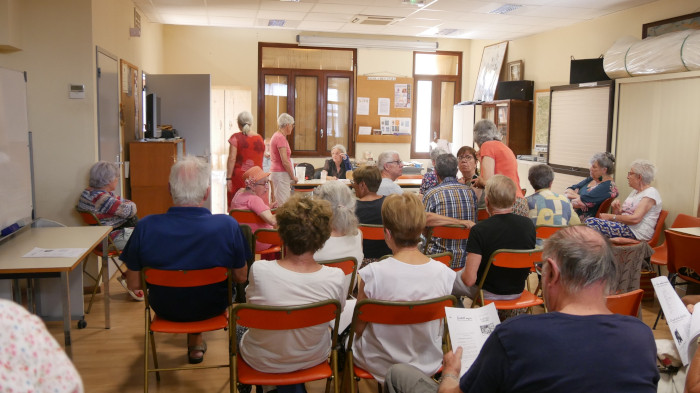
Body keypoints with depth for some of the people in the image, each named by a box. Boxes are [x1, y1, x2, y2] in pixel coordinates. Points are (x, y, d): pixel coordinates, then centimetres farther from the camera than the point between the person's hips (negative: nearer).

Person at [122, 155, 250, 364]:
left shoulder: (146, 227, -24)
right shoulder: (228, 225, -27)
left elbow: (133, 284, -12)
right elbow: (241, 277, -12)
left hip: (165, 309, 1)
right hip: (211, 308, -1)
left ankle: (194, 339, 50)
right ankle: (195, 341, 47)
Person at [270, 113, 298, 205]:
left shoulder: (276, 136, 15)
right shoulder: (281, 138, -15)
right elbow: (285, 162, -19)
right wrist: (293, 177, -8)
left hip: (275, 172, 10)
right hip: (281, 174, -10)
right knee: (283, 205, -10)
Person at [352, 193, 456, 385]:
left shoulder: (373, 274, -27)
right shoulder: (444, 273, -18)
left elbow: (359, 328, -12)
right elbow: (440, 326, -2)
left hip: (380, 365, -3)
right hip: (428, 365, 4)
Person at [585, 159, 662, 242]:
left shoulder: (651, 193, -8)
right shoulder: (635, 191, 22)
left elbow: (635, 219, -20)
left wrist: (611, 216, -13)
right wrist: (616, 210, -1)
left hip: (635, 233, -9)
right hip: (624, 226, 9)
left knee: (591, 222, -26)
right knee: (589, 221, -14)